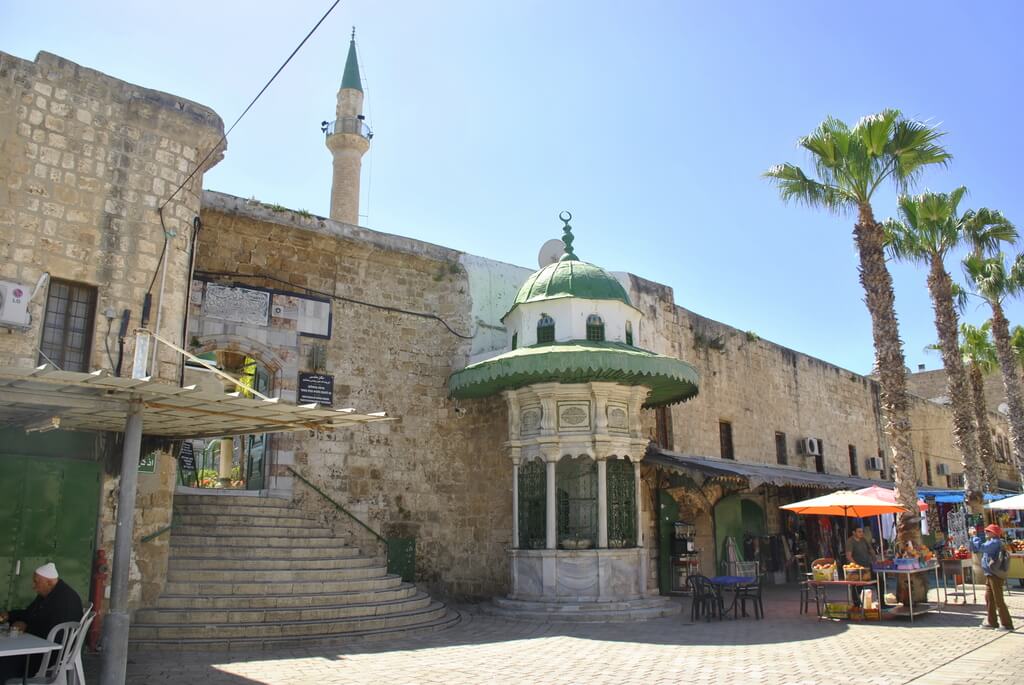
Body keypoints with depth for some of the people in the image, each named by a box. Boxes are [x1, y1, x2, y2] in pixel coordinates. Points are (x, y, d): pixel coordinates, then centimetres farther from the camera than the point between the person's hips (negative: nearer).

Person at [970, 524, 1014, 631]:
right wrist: (973, 537, 10)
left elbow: (981, 547, -29)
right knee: (989, 599, 14)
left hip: (995, 575, -10)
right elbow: (975, 549, 21)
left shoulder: (995, 542, -16)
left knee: (999, 600, -5)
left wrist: (975, 536, -17)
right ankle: (992, 622, 22)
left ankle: (1007, 624, 0)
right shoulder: (990, 542, 16)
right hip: (989, 575, 10)